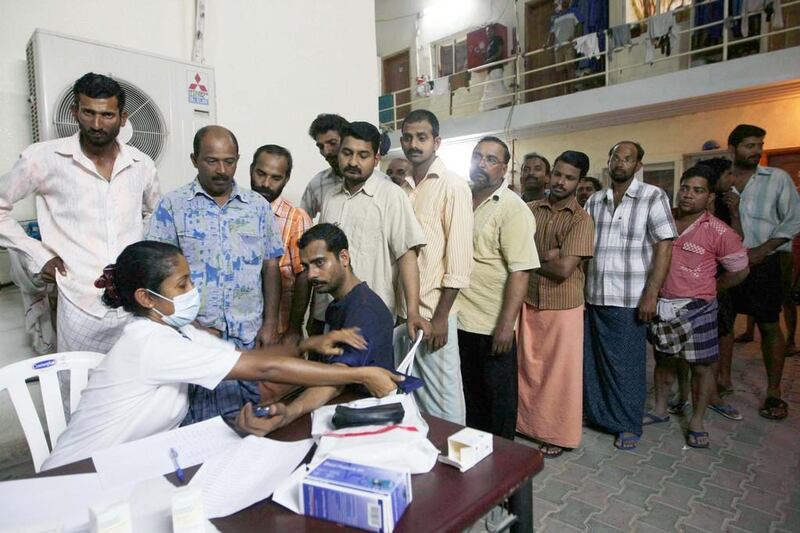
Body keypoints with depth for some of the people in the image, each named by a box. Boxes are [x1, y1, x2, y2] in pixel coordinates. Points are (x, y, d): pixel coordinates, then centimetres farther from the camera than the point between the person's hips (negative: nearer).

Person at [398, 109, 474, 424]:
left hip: (434, 312, -6)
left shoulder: (453, 186, -7)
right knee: (410, 393, 17)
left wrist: (440, 316, -15)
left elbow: (459, 259, -12)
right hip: (402, 311, 6)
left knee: (443, 400, 4)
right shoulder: (403, 189, 11)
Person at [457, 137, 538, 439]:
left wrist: (506, 325, -21)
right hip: (460, 319, 6)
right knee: (470, 392, 20)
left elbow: (520, 271, -18)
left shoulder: (513, 209, -12)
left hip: (492, 324, -6)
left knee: (499, 397, 10)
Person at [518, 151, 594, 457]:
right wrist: (546, 256, -14)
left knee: (560, 372, 8)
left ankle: (557, 434, 26)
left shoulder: (581, 220, -9)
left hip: (563, 307, -4)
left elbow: (564, 268, -18)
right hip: (527, 303, 4)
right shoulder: (530, 210, 4)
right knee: (527, 368, 15)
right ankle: (528, 423, 33)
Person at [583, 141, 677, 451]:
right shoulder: (594, 201, 10)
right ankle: (594, 412, 32)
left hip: (628, 299, -4)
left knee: (626, 365, 6)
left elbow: (664, 246, -7)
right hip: (593, 296, 4)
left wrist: (651, 294, -14)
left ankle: (629, 425, 23)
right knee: (591, 359, 13)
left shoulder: (653, 197, -2)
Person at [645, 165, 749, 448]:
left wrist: (708, 288, 5)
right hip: (661, 306, 4)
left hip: (696, 309, -4)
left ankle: (697, 421, 23)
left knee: (701, 366, 7)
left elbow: (740, 270, -1)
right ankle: (660, 409, 33)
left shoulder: (719, 232, -11)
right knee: (663, 360, 17)